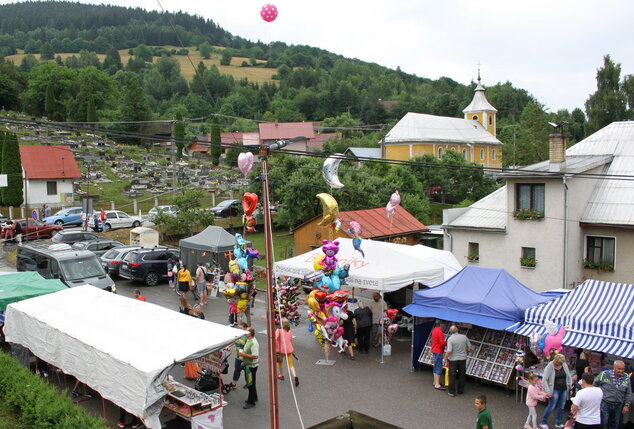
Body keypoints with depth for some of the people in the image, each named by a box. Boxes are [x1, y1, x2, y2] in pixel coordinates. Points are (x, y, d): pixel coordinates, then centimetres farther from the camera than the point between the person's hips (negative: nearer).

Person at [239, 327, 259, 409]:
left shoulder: (254, 343, -25)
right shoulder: (248, 340, 8)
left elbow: (255, 356, -29)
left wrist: (244, 354, -24)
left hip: (251, 366, -10)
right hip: (247, 365, 10)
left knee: (250, 384, -1)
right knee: (249, 383, 22)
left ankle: (251, 402, 8)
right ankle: (254, 398, 37)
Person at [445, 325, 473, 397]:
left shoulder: (450, 339, -16)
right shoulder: (464, 337, -4)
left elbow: (449, 351, -21)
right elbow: (470, 348, 2)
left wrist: (445, 357, -5)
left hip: (453, 359, -3)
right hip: (463, 359, 3)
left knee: (452, 375, 7)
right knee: (461, 375, 15)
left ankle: (452, 391, 10)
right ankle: (460, 390, 24)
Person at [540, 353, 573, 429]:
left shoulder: (564, 365, 2)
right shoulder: (549, 367, -13)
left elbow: (568, 376, 17)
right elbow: (545, 380, -14)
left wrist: (570, 385, 9)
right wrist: (547, 391, -17)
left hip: (564, 389, 5)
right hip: (555, 390, -5)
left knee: (561, 406, 12)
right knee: (551, 406, -2)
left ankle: (559, 423, 28)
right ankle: (543, 423, 11)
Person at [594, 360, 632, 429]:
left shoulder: (626, 378, 2)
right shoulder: (604, 374, -8)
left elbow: (628, 394, 10)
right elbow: (594, 385, 4)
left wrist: (627, 405, 3)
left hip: (618, 407, 4)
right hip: (604, 404, -4)